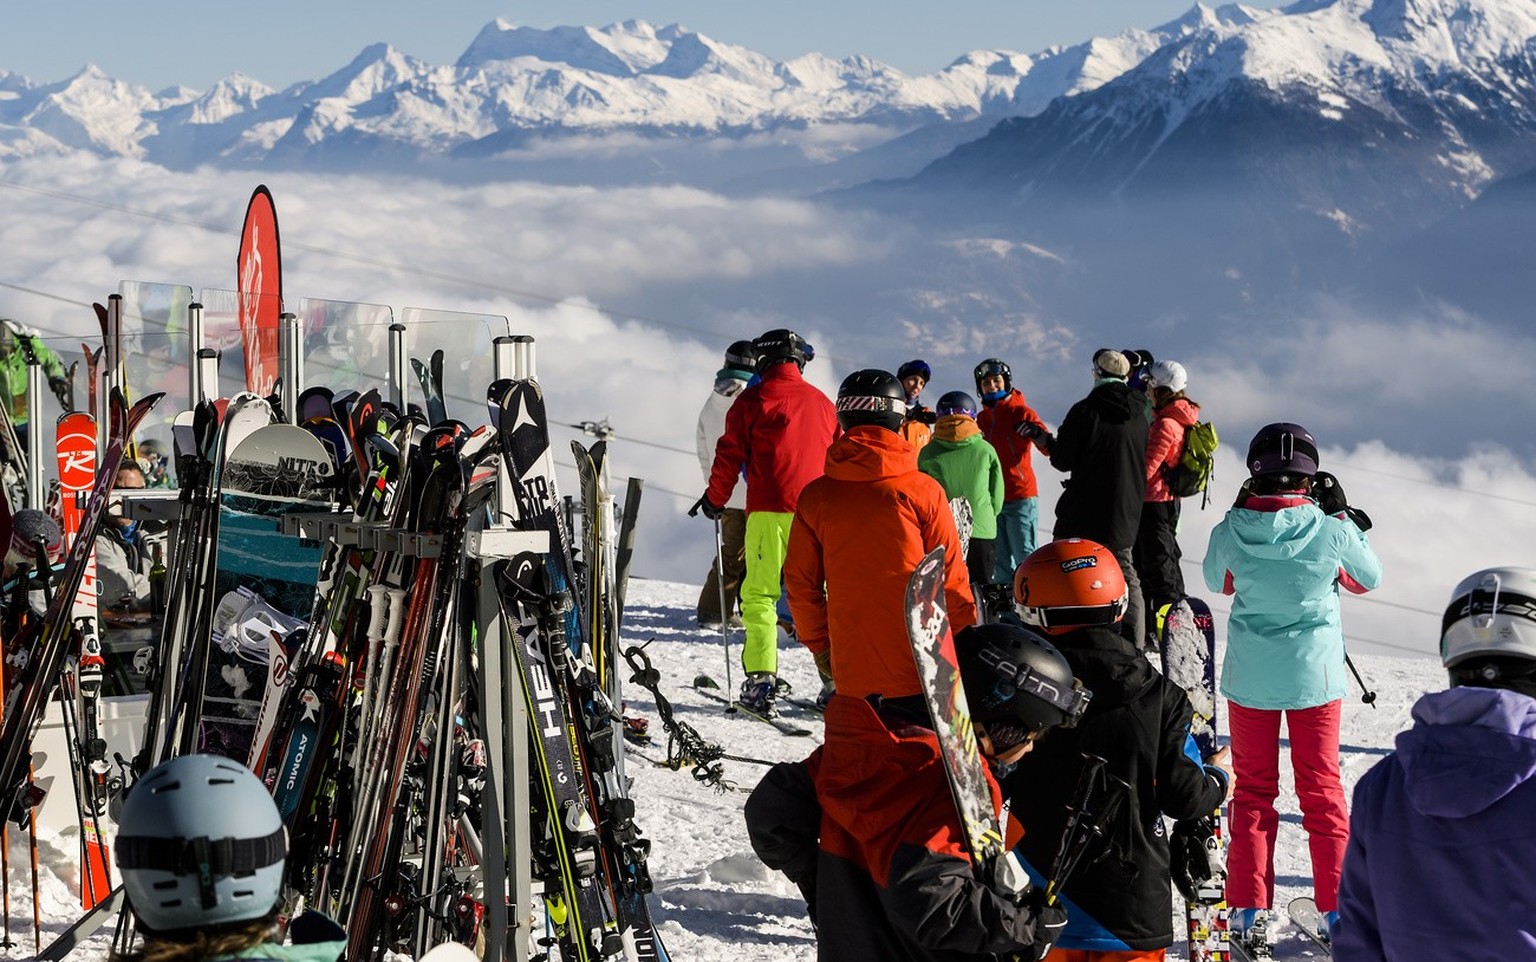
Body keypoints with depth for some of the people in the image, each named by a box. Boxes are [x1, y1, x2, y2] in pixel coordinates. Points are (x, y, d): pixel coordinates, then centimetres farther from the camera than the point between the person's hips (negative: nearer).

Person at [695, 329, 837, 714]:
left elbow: (731, 455, 1)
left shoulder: (753, 400, 1)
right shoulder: (822, 403, 15)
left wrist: (714, 499, 14)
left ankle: (761, 679, -11)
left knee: (759, 594, -1)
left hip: (770, 510, -4)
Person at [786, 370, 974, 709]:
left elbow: (801, 584, 6)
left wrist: (818, 644, 19)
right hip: (918, 666, -2)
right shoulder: (924, 491, -6)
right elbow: (951, 579, -2)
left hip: (851, 667, 2)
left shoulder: (815, 496, 1)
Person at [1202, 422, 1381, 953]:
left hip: (1250, 676, 1)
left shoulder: (1232, 531, -12)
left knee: (1253, 789, 12)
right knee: (1322, 789, 12)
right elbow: (1369, 578, 5)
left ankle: (1247, 909, 10)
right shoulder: (1329, 528, -14)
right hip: (1314, 673, -1)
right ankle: (1338, 906, 14)